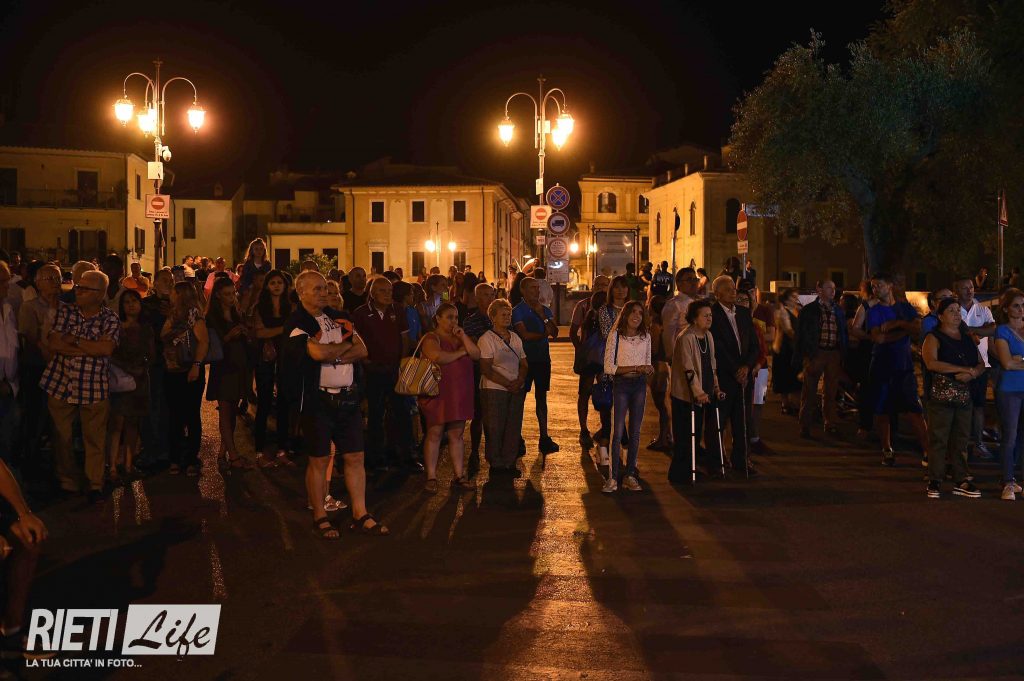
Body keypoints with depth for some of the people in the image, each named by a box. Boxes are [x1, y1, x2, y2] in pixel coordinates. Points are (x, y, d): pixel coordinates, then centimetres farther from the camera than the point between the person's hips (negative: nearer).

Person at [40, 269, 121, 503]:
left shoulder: (110, 319, -1)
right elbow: (53, 343, -6)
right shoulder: (65, 311, 5)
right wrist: (90, 349, -12)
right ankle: (67, 482, 24)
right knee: (62, 437, 9)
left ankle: (95, 485, 13)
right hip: (61, 384, 2)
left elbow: (106, 348, -17)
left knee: (94, 439, 3)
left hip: (94, 389, -2)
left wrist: (73, 340, -11)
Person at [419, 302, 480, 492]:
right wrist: (461, 352, -9)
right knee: (434, 433, -2)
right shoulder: (431, 338, -4)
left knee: (456, 435, 7)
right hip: (438, 393, -6)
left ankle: (459, 476, 11)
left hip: (459, 394, 6)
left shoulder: (459, 338, 17)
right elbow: (438, 357, -23)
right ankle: (431, 478, 2)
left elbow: (476, 354, 5)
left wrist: (463, 337, -6)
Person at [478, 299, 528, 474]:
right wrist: (507, 384, -17)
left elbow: (524, 364, 16)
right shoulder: (486, 339, -6)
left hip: (516, 389, 6)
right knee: (495, 427, -2)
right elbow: (486, 369, -13)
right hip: (494, 389, -6)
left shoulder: (515, 338, 14)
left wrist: (519, 380, -5)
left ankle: (509, 463, 15)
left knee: (514, 427, 6)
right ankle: (496, 464, 8)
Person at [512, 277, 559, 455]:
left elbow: (555, 333, 0)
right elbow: (525, 334, -15)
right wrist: (543, 335, -4)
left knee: (541, 398, 7)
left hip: (543, 359, 5)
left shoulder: (546, 310, 11)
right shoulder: (517, 311, -5)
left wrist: (542, 315, -9)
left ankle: (544, 438, 9)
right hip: (525, 359, -5)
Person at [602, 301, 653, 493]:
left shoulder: (645, 336, 8)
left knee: (635, 432, 7)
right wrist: (635, 368, -16)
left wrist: (648, 369, -7)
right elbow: (609, 367, -10)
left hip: (639, 385, 4)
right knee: (617, 431, -7)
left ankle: (630, 475, 14)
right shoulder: (615, 335, -6)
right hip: (621, 385, -4)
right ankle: (613, 478, -3)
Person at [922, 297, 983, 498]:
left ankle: (961, 481, 12)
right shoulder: (934, 337, -1)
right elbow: (931, 363, -17)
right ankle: (935, 481, 1)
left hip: (964, 395, 6)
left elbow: (981, 364, 17)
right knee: (938, 438, -5)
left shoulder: (967, 339, 18)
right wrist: (963, 369, -17)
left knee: (961, 440, 6)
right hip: (941, 395, -5)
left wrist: (972, 373, -7)